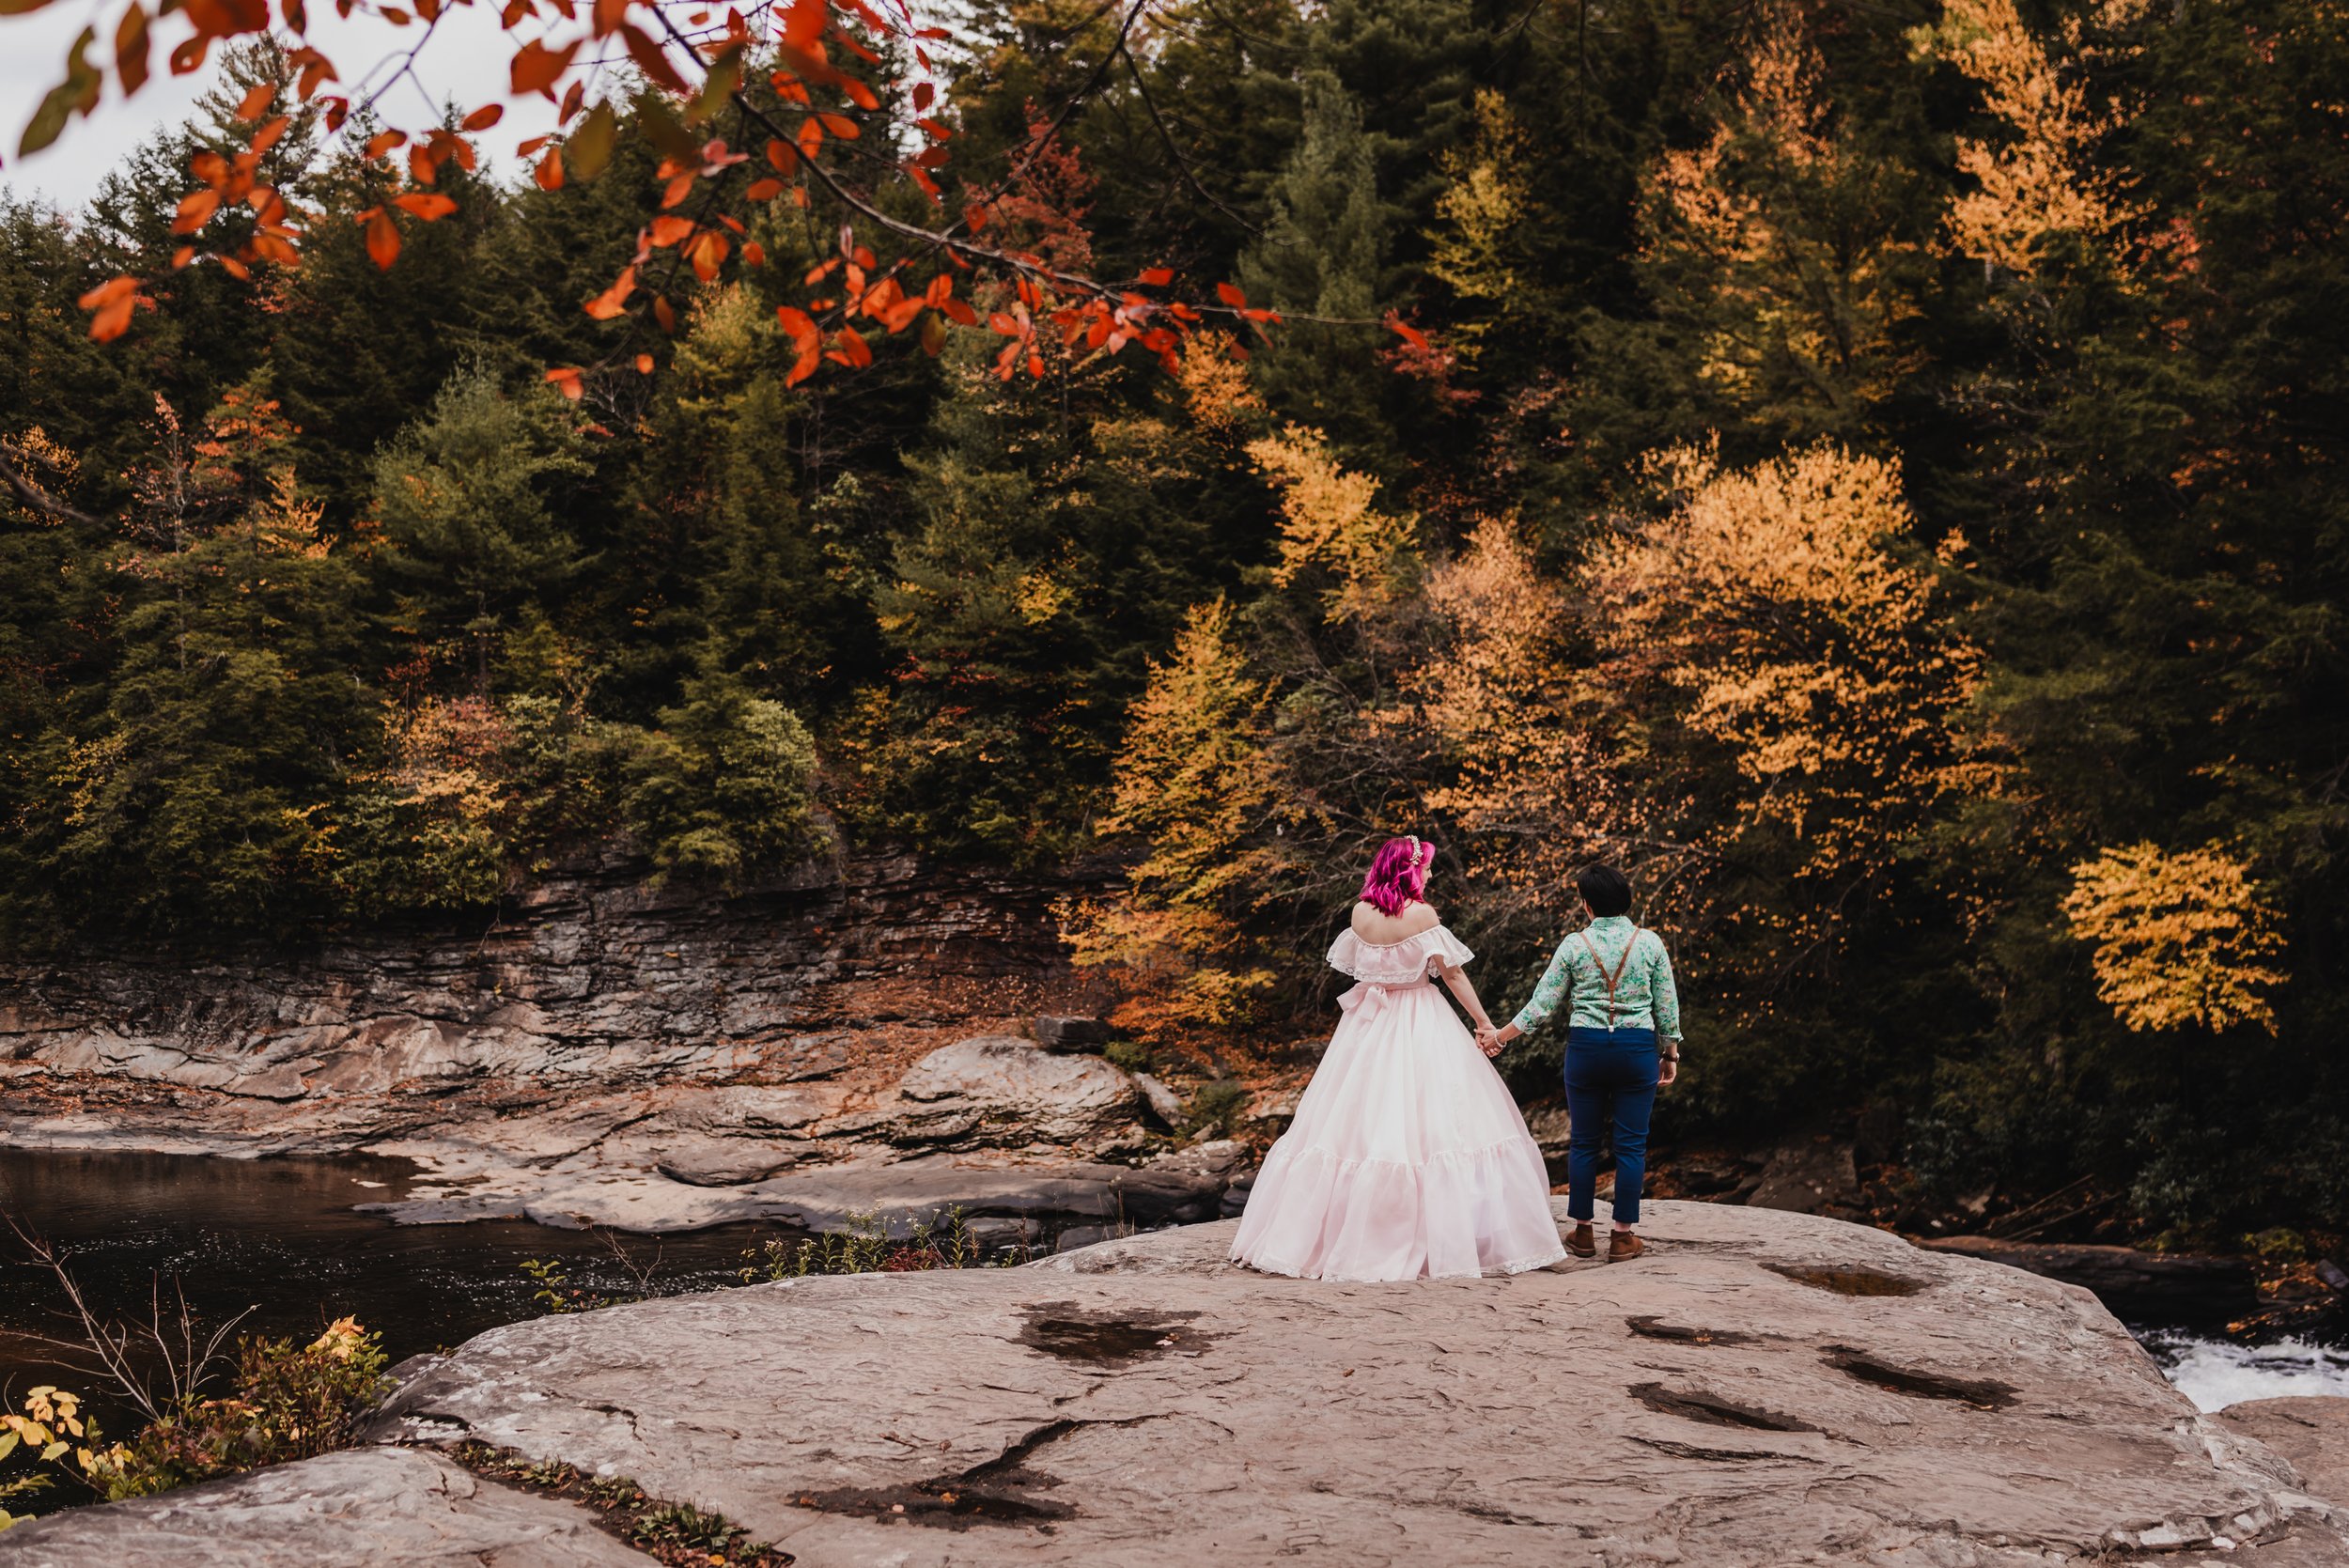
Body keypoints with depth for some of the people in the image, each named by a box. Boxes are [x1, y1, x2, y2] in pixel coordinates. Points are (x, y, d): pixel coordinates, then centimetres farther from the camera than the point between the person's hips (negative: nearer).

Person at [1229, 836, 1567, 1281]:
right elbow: (1453, 974, -8)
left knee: (1357, 1122, 8)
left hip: (1368, 1026, 5)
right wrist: (1484, 1022, -2)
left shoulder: (1360, 914, 0)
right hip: (1421, 1026, -4)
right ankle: (1442, 1240, -4)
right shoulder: (1421, 914, -12)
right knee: (1431, 1122, -3)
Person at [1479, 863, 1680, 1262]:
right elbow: (1667, 1006, 3)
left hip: (1585, 1046, 0)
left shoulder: (1574, 945, -3)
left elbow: (1541, 1005, -2)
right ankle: (1624, 1236, 7)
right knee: (1631, 1143, 5)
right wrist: (1670, 1052, 15)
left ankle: (1583, 1231, 15)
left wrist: (1500, 1036, 8)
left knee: (1583, 1141, 10)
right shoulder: (1650, 943, -1)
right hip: (1637, 1049, 0)